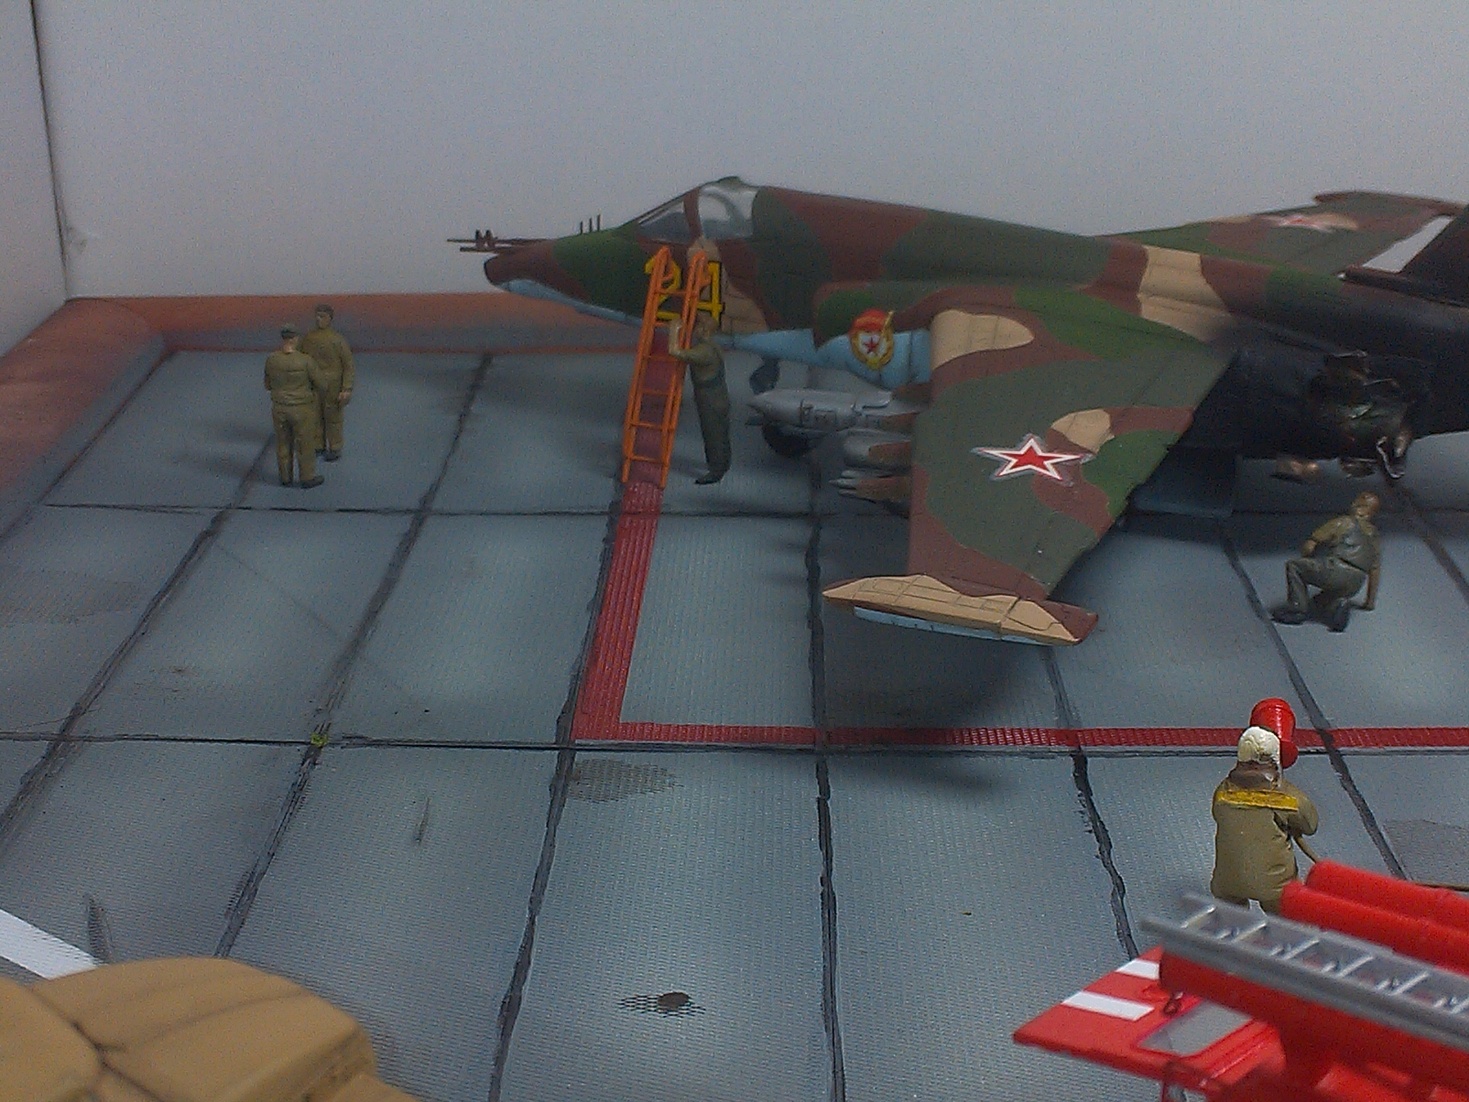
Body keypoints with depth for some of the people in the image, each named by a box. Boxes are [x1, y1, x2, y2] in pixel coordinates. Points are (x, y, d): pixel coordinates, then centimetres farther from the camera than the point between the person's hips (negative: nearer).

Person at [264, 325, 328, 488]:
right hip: (302, 410, -4)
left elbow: (268, 385, 4)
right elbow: (322, 384, -12)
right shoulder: (305, 361, -23)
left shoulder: (271, 360, -11)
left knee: (283, 443, 20)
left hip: (279, 408, 4)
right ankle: (307, 478, 27)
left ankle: (285, 477, 32)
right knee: (306, 444, 14)